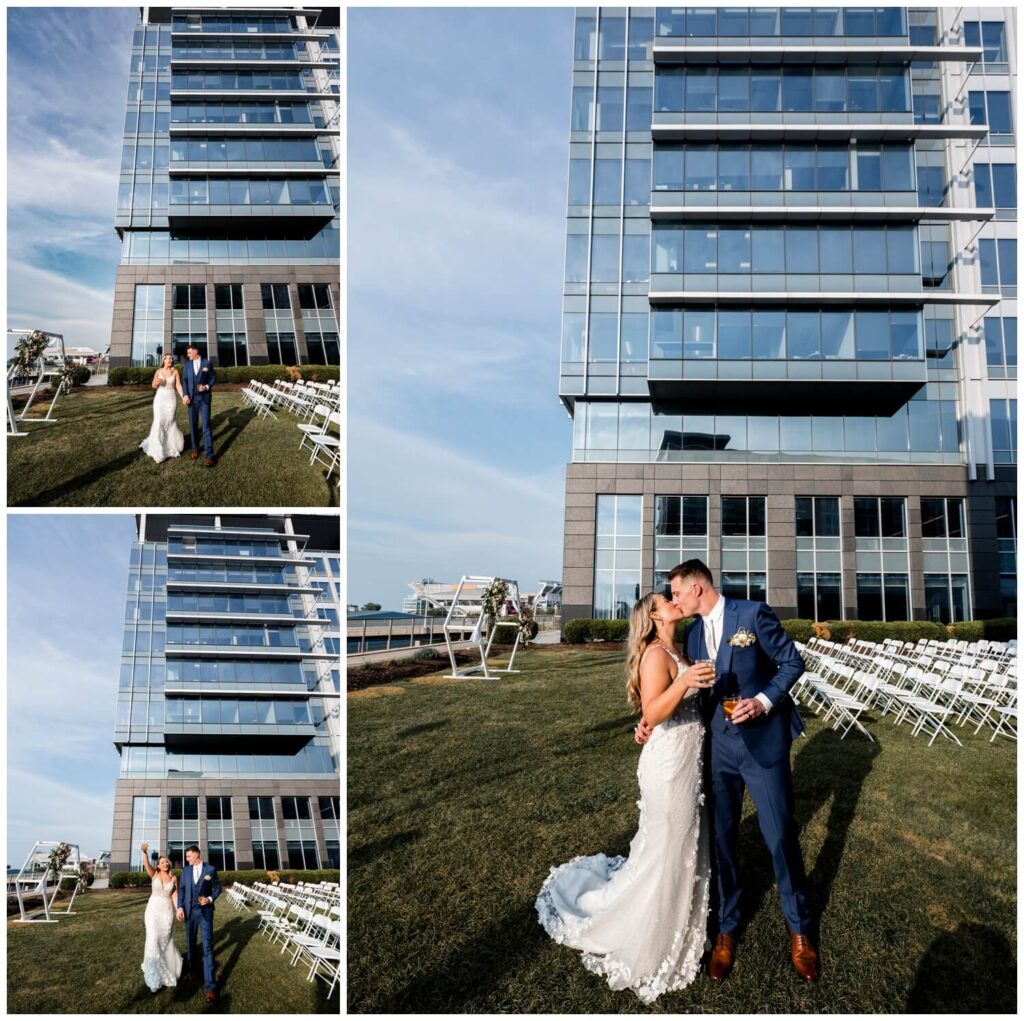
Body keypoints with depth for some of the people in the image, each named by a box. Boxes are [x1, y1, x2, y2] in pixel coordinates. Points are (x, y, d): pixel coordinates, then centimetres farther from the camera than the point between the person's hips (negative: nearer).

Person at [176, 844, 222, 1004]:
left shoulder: (210, 869, -4)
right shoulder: (186, 870, 4)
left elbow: (217, 887, 3)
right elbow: (181, 889, 6)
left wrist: (211, 899, -14)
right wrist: (180, 907, -4)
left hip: (205, 911, -3)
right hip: (189, 911, 4)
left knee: (207, 946, -9)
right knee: (190, 942, 17)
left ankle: (210, 986, -11)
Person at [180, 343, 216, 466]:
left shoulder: (207, 362, -1)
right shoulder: (187, 363, 6)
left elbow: (214, 377, 4)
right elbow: (184, 380, 3)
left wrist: (207, 387, -15)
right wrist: (185, 395, -10)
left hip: (204, 398, -3)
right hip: (192, 398, 3)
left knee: (206, 425, -9)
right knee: (193, 425, 8)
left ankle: (209, 455, -11)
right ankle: (195, 449, 24)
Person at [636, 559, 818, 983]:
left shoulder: (753, 614, -8)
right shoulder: (692, 635, 8)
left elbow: (792, 662, -5)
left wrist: (764, 701, -18)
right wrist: (651, 718, -1)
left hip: (763, 741, -5)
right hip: (718, 747, 5)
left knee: (781, 837, 4)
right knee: (722, 839, 9)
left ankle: (799, 929, 26)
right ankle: (726, 929, 27)